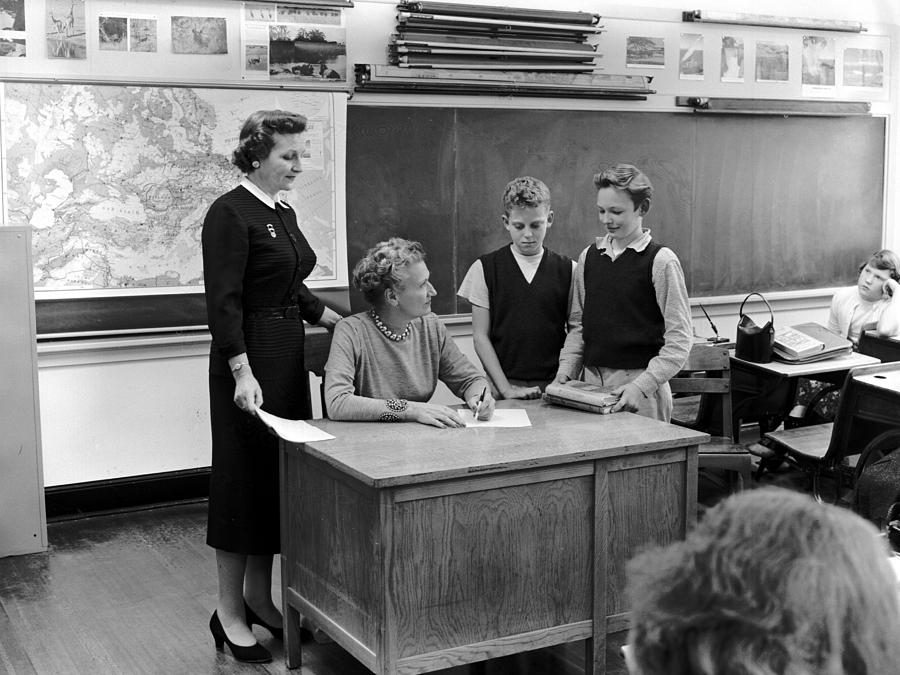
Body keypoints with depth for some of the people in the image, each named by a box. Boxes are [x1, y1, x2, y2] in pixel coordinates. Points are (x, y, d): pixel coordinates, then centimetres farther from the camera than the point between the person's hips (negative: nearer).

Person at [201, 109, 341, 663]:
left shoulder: (284, 213, 13)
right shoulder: (231, 213, -13)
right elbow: (223, 301, -19)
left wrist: (341, 321, 14)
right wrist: (243, 371, -26)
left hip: (289, 354, 9)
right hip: (249, 359, -9)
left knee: (284, 474, 12)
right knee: (245, 478, -1)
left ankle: (259, 597, 25)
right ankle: (229, 611, 11)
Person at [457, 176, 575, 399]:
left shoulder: (568, 270, 5)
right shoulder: (484, 268, 2)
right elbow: (480, 336, 1)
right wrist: (506, 388, -7)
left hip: (554, 386, 1)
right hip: (503, 388, -1)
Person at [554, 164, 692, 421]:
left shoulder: (661, 261, -6)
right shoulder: (589, 257, 9)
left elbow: (679, 340, -9)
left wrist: (642, 385, -18)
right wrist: (565, 371, 2)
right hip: (591, 380, 5)